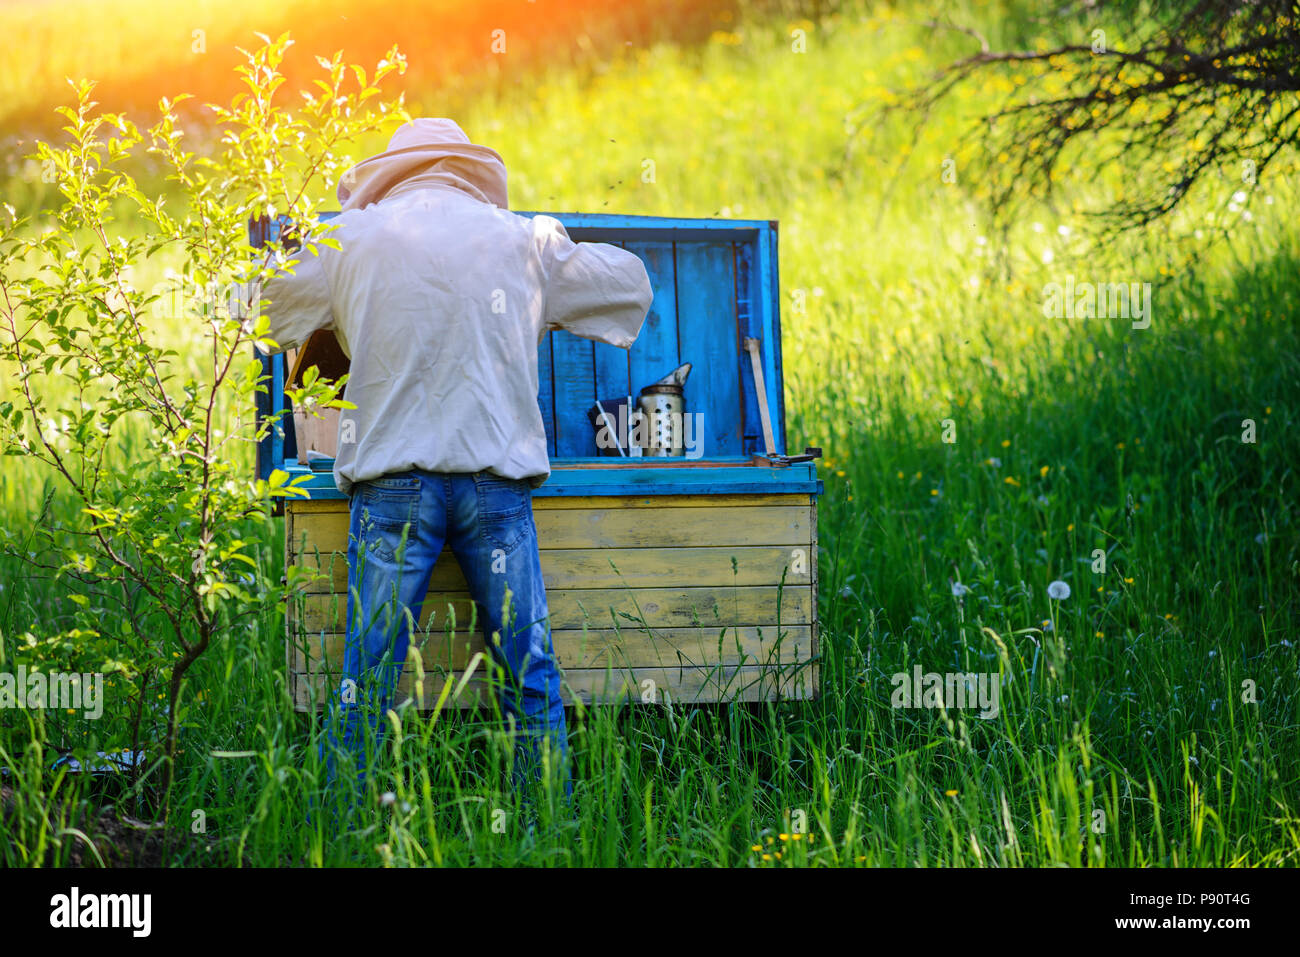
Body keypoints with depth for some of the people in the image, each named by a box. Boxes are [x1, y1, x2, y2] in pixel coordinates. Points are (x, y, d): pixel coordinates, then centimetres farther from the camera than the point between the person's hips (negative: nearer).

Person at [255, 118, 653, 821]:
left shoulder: (351, 239, 8)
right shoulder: (524, 240, 13)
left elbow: (261, 311, 19)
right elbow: (631, 286, 26)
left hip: (393, 479, -1)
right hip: (497, 476, 1)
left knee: (366, 680, -1)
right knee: (530, 676, 4)